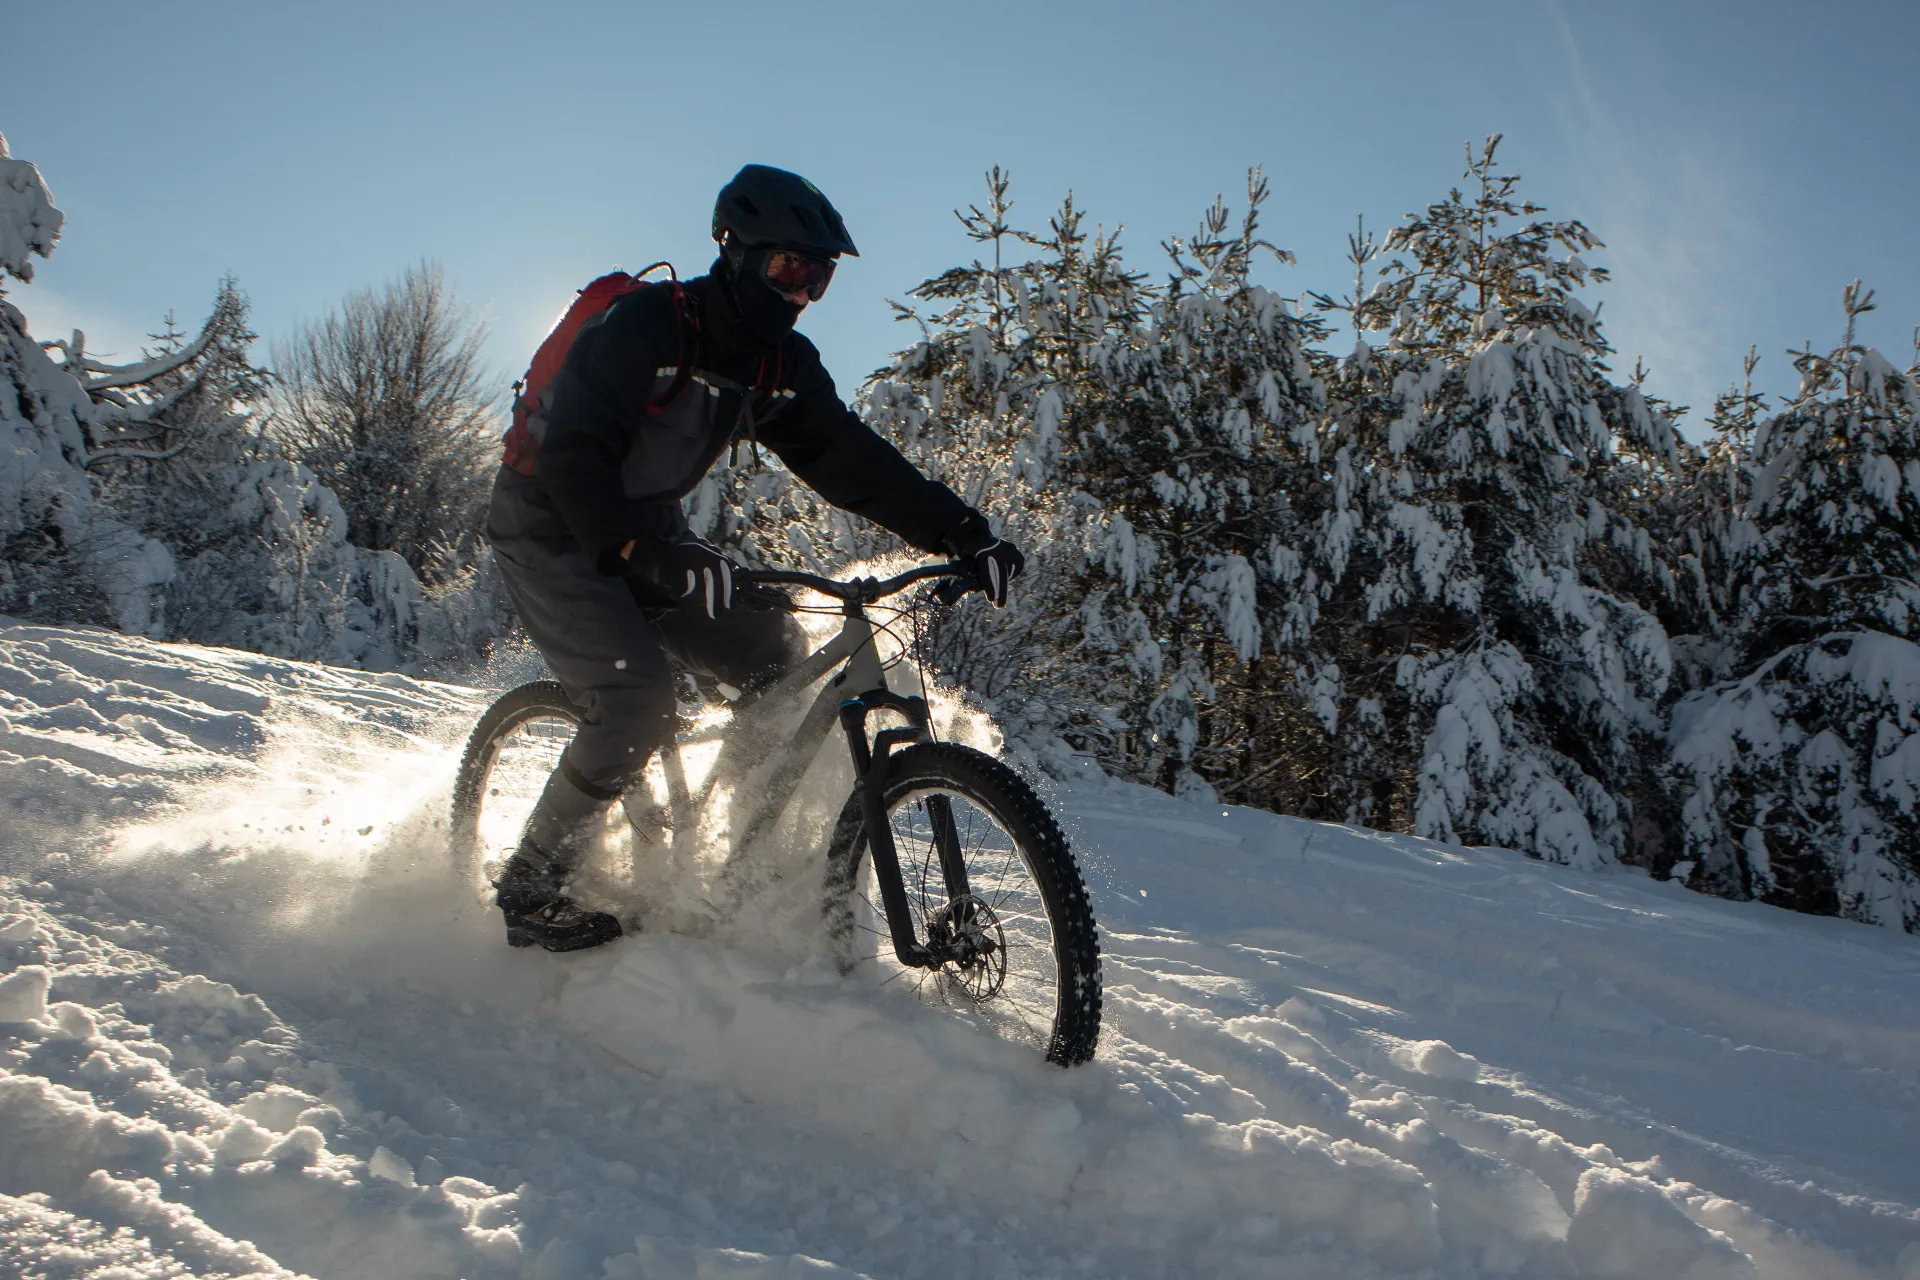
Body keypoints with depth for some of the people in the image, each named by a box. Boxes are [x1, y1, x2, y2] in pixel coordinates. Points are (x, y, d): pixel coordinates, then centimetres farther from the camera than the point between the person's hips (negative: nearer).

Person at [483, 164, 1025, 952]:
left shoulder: (783, 364, -3)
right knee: (638, 698, -23)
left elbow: (848, 458, -6)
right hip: (551, 528, -7)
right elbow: (572, 456, -33)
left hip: (648, 528, 7)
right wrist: (656, 556, -49)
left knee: (775, 658, -7)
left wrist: (964, 535, -17)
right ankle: (530, 890, -5)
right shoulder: (645, 328, -25)